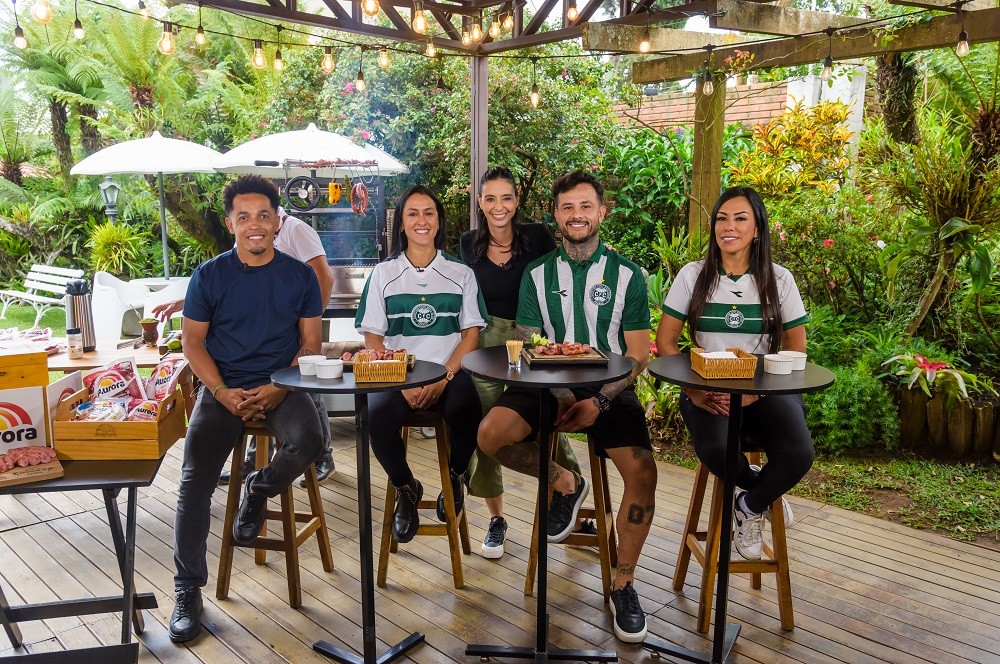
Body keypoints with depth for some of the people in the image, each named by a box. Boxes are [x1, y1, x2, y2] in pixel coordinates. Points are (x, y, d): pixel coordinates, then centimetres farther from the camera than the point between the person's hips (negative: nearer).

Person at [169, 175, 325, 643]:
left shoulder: (299, 276, 4)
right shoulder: (209, 275, 2)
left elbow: (310, 343, 3)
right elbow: (193, 343, 2)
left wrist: (278, 389, -13)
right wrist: (224, 394, -13)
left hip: (281, 385, 0)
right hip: (222, 388, 0)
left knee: (308, 442, -30)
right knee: (195, 482, -15)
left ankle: (259, 489, 4)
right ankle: (188, 590, 0)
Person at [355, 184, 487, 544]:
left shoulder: (461, 273, 11)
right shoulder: (383, 273, 9)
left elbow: (471, 333, 5)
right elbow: (372, 338, 4)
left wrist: (443, 379, -11)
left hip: (450, 373, 0)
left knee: (465, 412, -34)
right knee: (377, 416, -33)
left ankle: (455, 476, 3)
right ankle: (405, 489, -1)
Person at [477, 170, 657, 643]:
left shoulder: (627, 275, 4)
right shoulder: (537, 274, 8)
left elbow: (638, 355, 1)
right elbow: (525, 348, 4)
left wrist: (600, 401, -14)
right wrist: (556, 395, -14)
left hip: (609, 389, -1)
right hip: (549, 385, 1)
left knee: (643, 473, -23)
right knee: (491, 435, -25)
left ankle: (623, 585, 0)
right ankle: (564, 483, 5)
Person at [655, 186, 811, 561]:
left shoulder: (779, 280, 4)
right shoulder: (693, 276, 3)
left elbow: (796, 350, 4)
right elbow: (665, 341, 1)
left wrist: (756, 390, -13)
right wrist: (693, 389, -15)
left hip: (766, 390, 1)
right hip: (707, 390, -1)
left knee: (799, 454, -29)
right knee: (715, 450, -34)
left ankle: (749, 507, 6)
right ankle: (760, 488, 4)